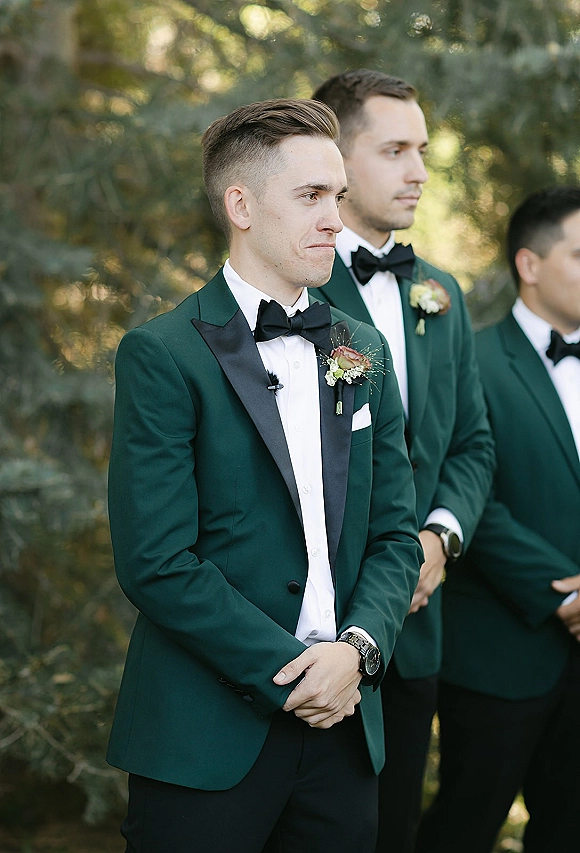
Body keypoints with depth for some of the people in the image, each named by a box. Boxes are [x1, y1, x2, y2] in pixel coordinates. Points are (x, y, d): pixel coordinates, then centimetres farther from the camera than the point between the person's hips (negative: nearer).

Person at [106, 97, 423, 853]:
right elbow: (157, 563, -14)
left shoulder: (364, 353, 11)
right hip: (209, 742, -5)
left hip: (345, 730, 5)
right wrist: (287, 675, -14)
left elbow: (395, 534, 9)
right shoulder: (162, 356, -8)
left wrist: (358, 647, -9)